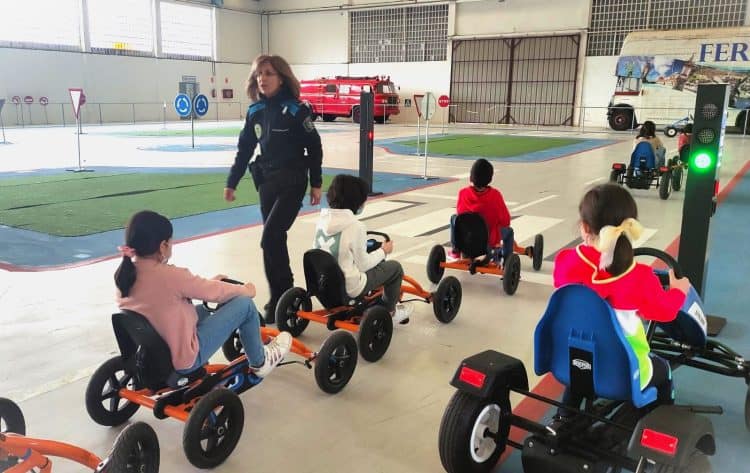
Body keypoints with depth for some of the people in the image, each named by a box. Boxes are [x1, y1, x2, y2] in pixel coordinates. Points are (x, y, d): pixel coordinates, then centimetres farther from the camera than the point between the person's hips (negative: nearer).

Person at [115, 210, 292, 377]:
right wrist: (246, 290, 8)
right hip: (183, 359, -8)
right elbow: (214, 292, -11)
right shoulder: (170, 276, -26)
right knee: (245, 303, -1)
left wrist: (207, 283, 21)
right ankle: (260, 363, 20)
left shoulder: (124, 274, -3)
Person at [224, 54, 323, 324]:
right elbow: (245, 149, 12)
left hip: (292, 182, -6)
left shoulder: (295, 110, -11)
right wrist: (231, 182, 12)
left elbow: (314, 148, -6)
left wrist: (316, 183, -6)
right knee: (275, 239, 10)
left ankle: (279, 298, -1)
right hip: (266, 181, 6)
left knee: (270, 239, -13)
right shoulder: (255, 111, 5)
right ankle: (285, 293, 23)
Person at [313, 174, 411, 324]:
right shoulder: (355, 226, -21)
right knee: (395, 267, 12)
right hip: (349, 287, -7)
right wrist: (383, 251, 3)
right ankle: (389, 311, 29)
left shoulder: (323, 219, -2)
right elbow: (363, 264, -14)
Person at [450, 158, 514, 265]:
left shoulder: (463, 193, -15)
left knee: (454, 218, 30)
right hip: (489, 240, -1)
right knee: (509, 231, 30)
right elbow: (505, 221, -13)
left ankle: (455, 251, 35)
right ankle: (506, 262, 25)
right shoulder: (495, 195, -19)